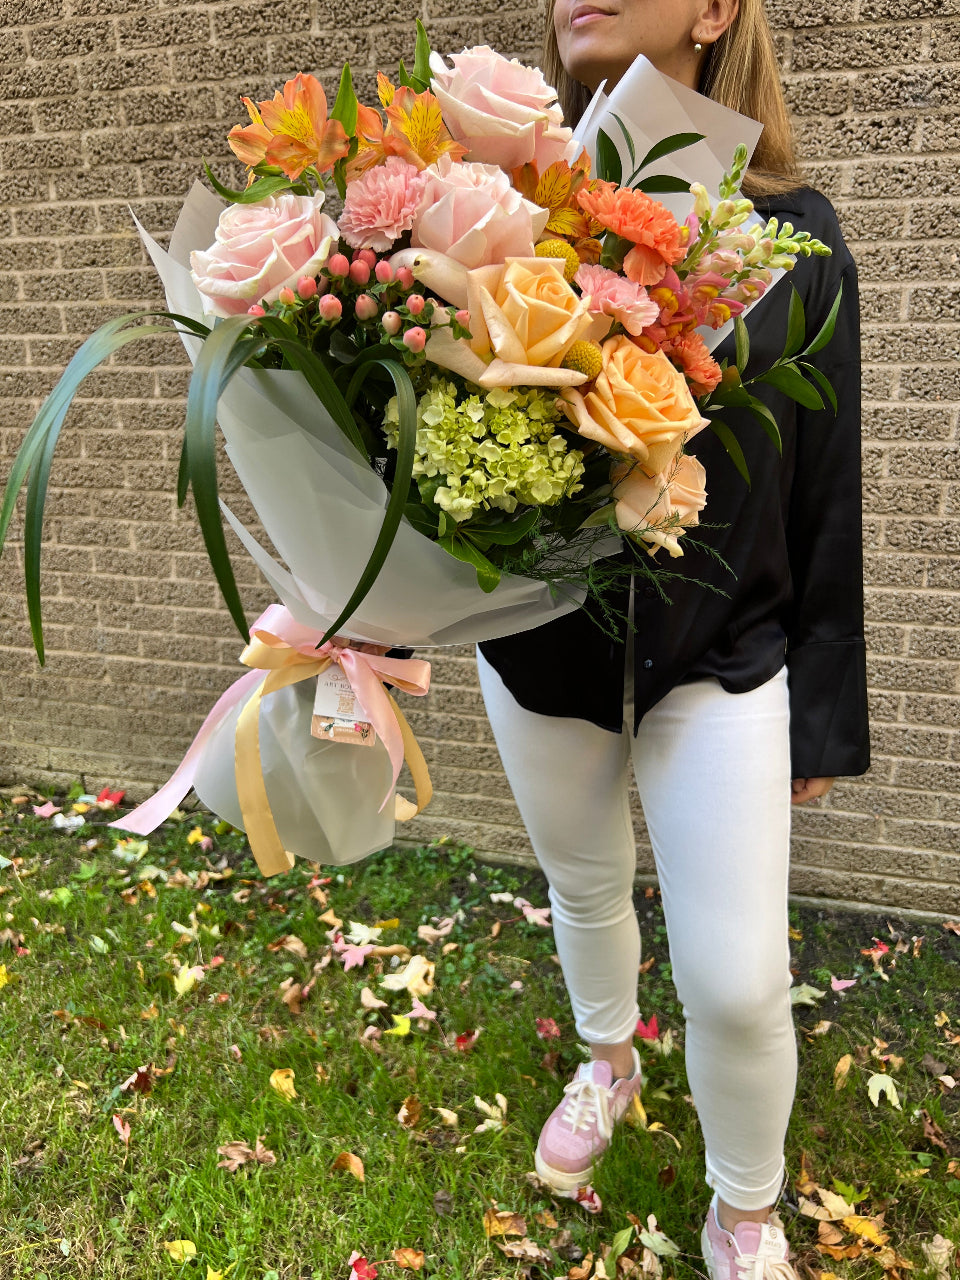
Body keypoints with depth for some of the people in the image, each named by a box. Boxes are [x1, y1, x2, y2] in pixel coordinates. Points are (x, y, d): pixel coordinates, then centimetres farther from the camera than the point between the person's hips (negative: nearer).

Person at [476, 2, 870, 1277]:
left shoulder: (792, 234, -4)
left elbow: (825, 499, -1)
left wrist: (824, 713, 2)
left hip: (724, 655, -1)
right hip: (539, 646, 2)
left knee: (737, 978, -2)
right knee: (586, 887, 22)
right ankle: (607, 1063, 56)